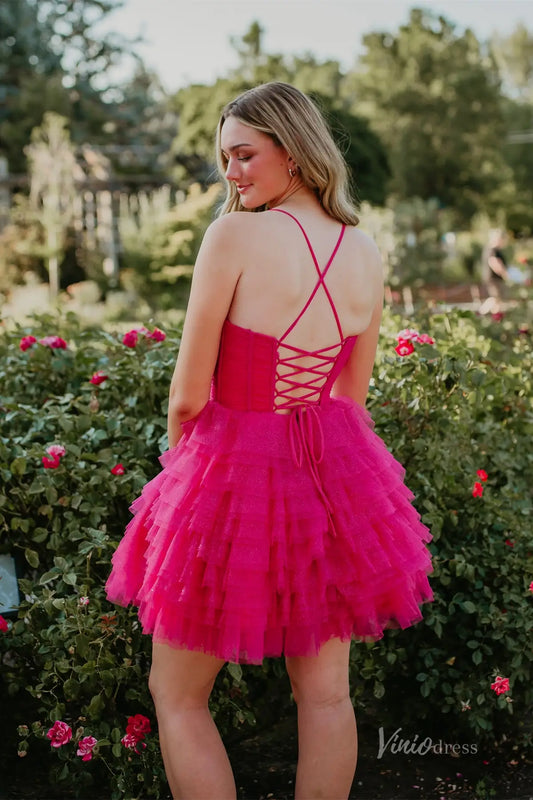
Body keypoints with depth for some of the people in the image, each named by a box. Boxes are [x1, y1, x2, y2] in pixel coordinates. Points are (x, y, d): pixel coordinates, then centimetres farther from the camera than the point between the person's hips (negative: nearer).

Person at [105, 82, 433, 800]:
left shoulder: (234, 235, -17)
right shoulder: (366, 253, 0)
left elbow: (188, 395, -13)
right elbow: (353, 393, 10)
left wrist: (185, 461, 6)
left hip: (236, 472, -6)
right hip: (334, 472, 6)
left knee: (177, 695, 12)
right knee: (325, 692, 16)